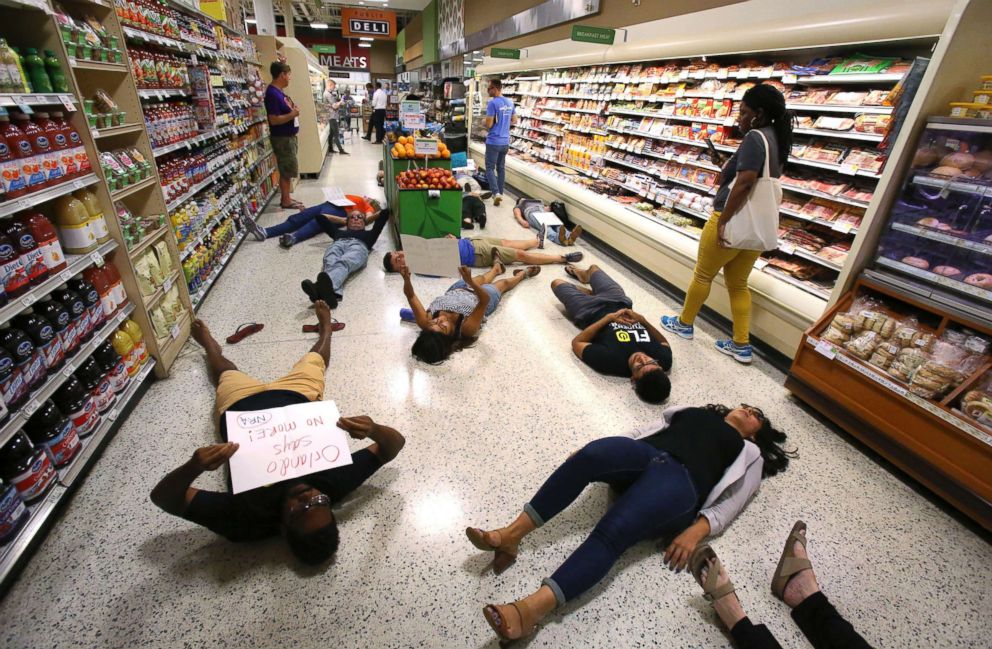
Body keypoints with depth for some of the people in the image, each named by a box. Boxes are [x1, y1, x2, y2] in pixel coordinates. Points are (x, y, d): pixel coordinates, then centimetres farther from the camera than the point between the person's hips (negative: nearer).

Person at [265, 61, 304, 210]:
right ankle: (286, 201, 6)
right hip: (282, 138, -10)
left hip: (288, 136, 10)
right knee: (287, 170, -3)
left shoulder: (279, 91, 11)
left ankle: (286, 198, 22)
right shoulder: (273, 93, -19)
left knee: (287, 170, 14)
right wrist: (292, 114, -18)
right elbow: (274, 120, -25)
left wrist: (293, 110, 5)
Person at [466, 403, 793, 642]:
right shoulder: (694, 411, 37)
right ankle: (511, 534, -36)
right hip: (642, 454, 3)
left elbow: (729, 503, 11)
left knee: (611, 532, -31)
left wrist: (696, 531, -10)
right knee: (592, 453, -33)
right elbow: (647, 429, 26)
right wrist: (591, 454, 12)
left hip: (680, 479, -3)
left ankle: (531, 609, -45)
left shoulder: (750, 456, 28)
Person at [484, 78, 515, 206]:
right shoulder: (510, 103, 8)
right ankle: (500, 192, 20)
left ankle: (496, 192, -15)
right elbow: (514, 120, 18)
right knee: (501, 168, 15)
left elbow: (488, 124, -16)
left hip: (493, 142, -7)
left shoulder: (492, 103, -16)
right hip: (505, 142, 7)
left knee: (490, 168, 0)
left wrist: (485, 121, 5)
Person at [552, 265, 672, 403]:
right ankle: (582, 274, 62)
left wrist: (608, 317, -34)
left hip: (591, 312, -4)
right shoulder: (665, 358, -33)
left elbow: (576, 343, -29)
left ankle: (590, 292, 43)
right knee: (593, 267, 25)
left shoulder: (611, 362, -46)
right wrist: (642, 319, -27)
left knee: (556, 283, 16)